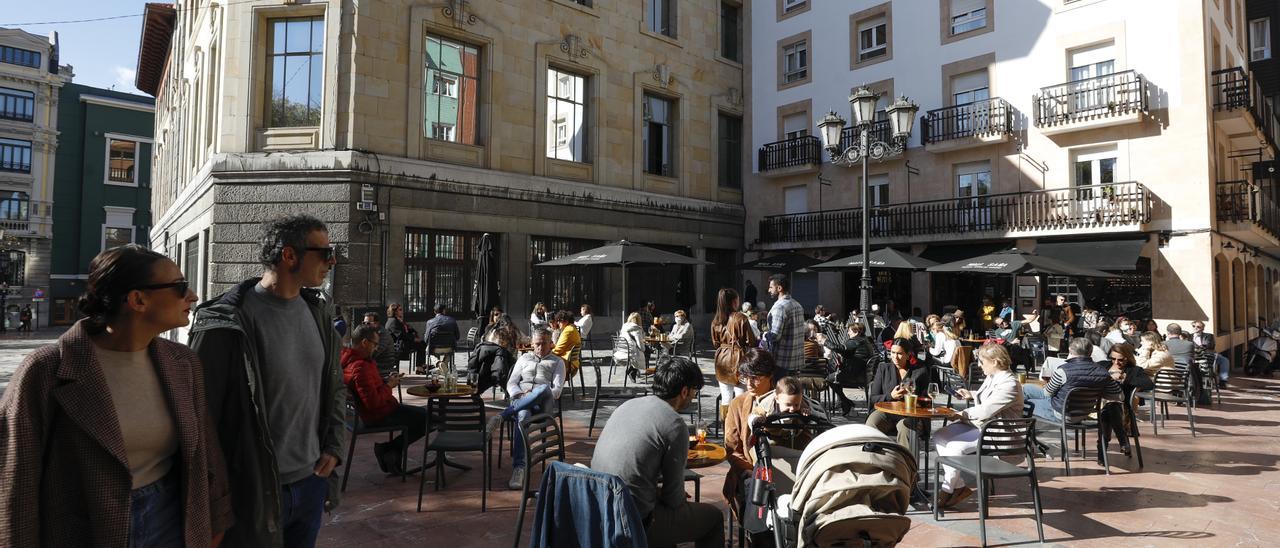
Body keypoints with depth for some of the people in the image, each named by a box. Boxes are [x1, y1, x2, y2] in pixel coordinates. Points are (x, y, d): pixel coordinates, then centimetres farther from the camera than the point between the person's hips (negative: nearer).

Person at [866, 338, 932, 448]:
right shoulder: (883, 368, 15)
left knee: (905, 427, -37)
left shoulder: (921, 371, 12)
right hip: (886, 411, 2)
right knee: (871, 424, -32)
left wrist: (912, 396, -12)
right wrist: (890, 396, -9)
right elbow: (873, 398, 10)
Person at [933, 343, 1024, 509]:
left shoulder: (1009, 384, -20)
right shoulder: (992, 377, 10)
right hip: (978, 424, 10)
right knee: (939, 436, -4)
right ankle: (959, 486, -5)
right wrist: (971, 395, 19)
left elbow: (986, 411, -25)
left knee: (955, 446, -26)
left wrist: (964, 414, -12)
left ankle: (947, 489, -8)